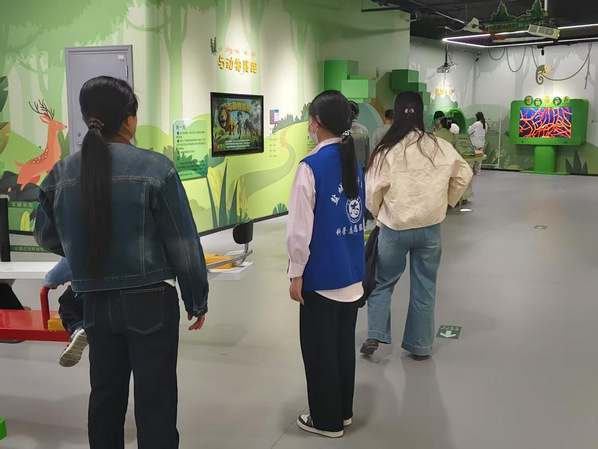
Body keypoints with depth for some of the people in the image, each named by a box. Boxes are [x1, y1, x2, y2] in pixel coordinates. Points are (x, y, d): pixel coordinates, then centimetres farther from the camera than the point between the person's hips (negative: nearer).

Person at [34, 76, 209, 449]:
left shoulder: (60, 174, -1)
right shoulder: (155, 168, -14)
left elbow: (47, 238, 12)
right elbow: (183, 243, -11)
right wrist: (197, 299, 1)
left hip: (96, 304, 5)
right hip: (150, 302, -4)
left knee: (105, 395, 20)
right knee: (154, 401, 6)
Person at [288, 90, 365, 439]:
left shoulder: (312, 166, -17)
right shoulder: (355, 163, 5)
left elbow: (300, 228, -18)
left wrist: (296, 273, -8)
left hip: (322, 274, -7)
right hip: (352, 272, 7)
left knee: (319, 349, 9)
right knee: (344, 343, 19)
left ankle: (327, 419, 23)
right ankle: (343, 410, 34)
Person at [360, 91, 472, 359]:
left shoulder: (386, 150, -13)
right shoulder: (440, 147, -5)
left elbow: (373, 191, -9)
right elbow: (464, 175, 6)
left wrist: (379, 214, 10)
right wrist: (446, 201, 18)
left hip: (394, 228, -2)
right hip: (430, 227, 2)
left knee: (382, 282, 18)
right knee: (424, 288, 14)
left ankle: (375, 334, 8)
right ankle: (419, 345, 23)